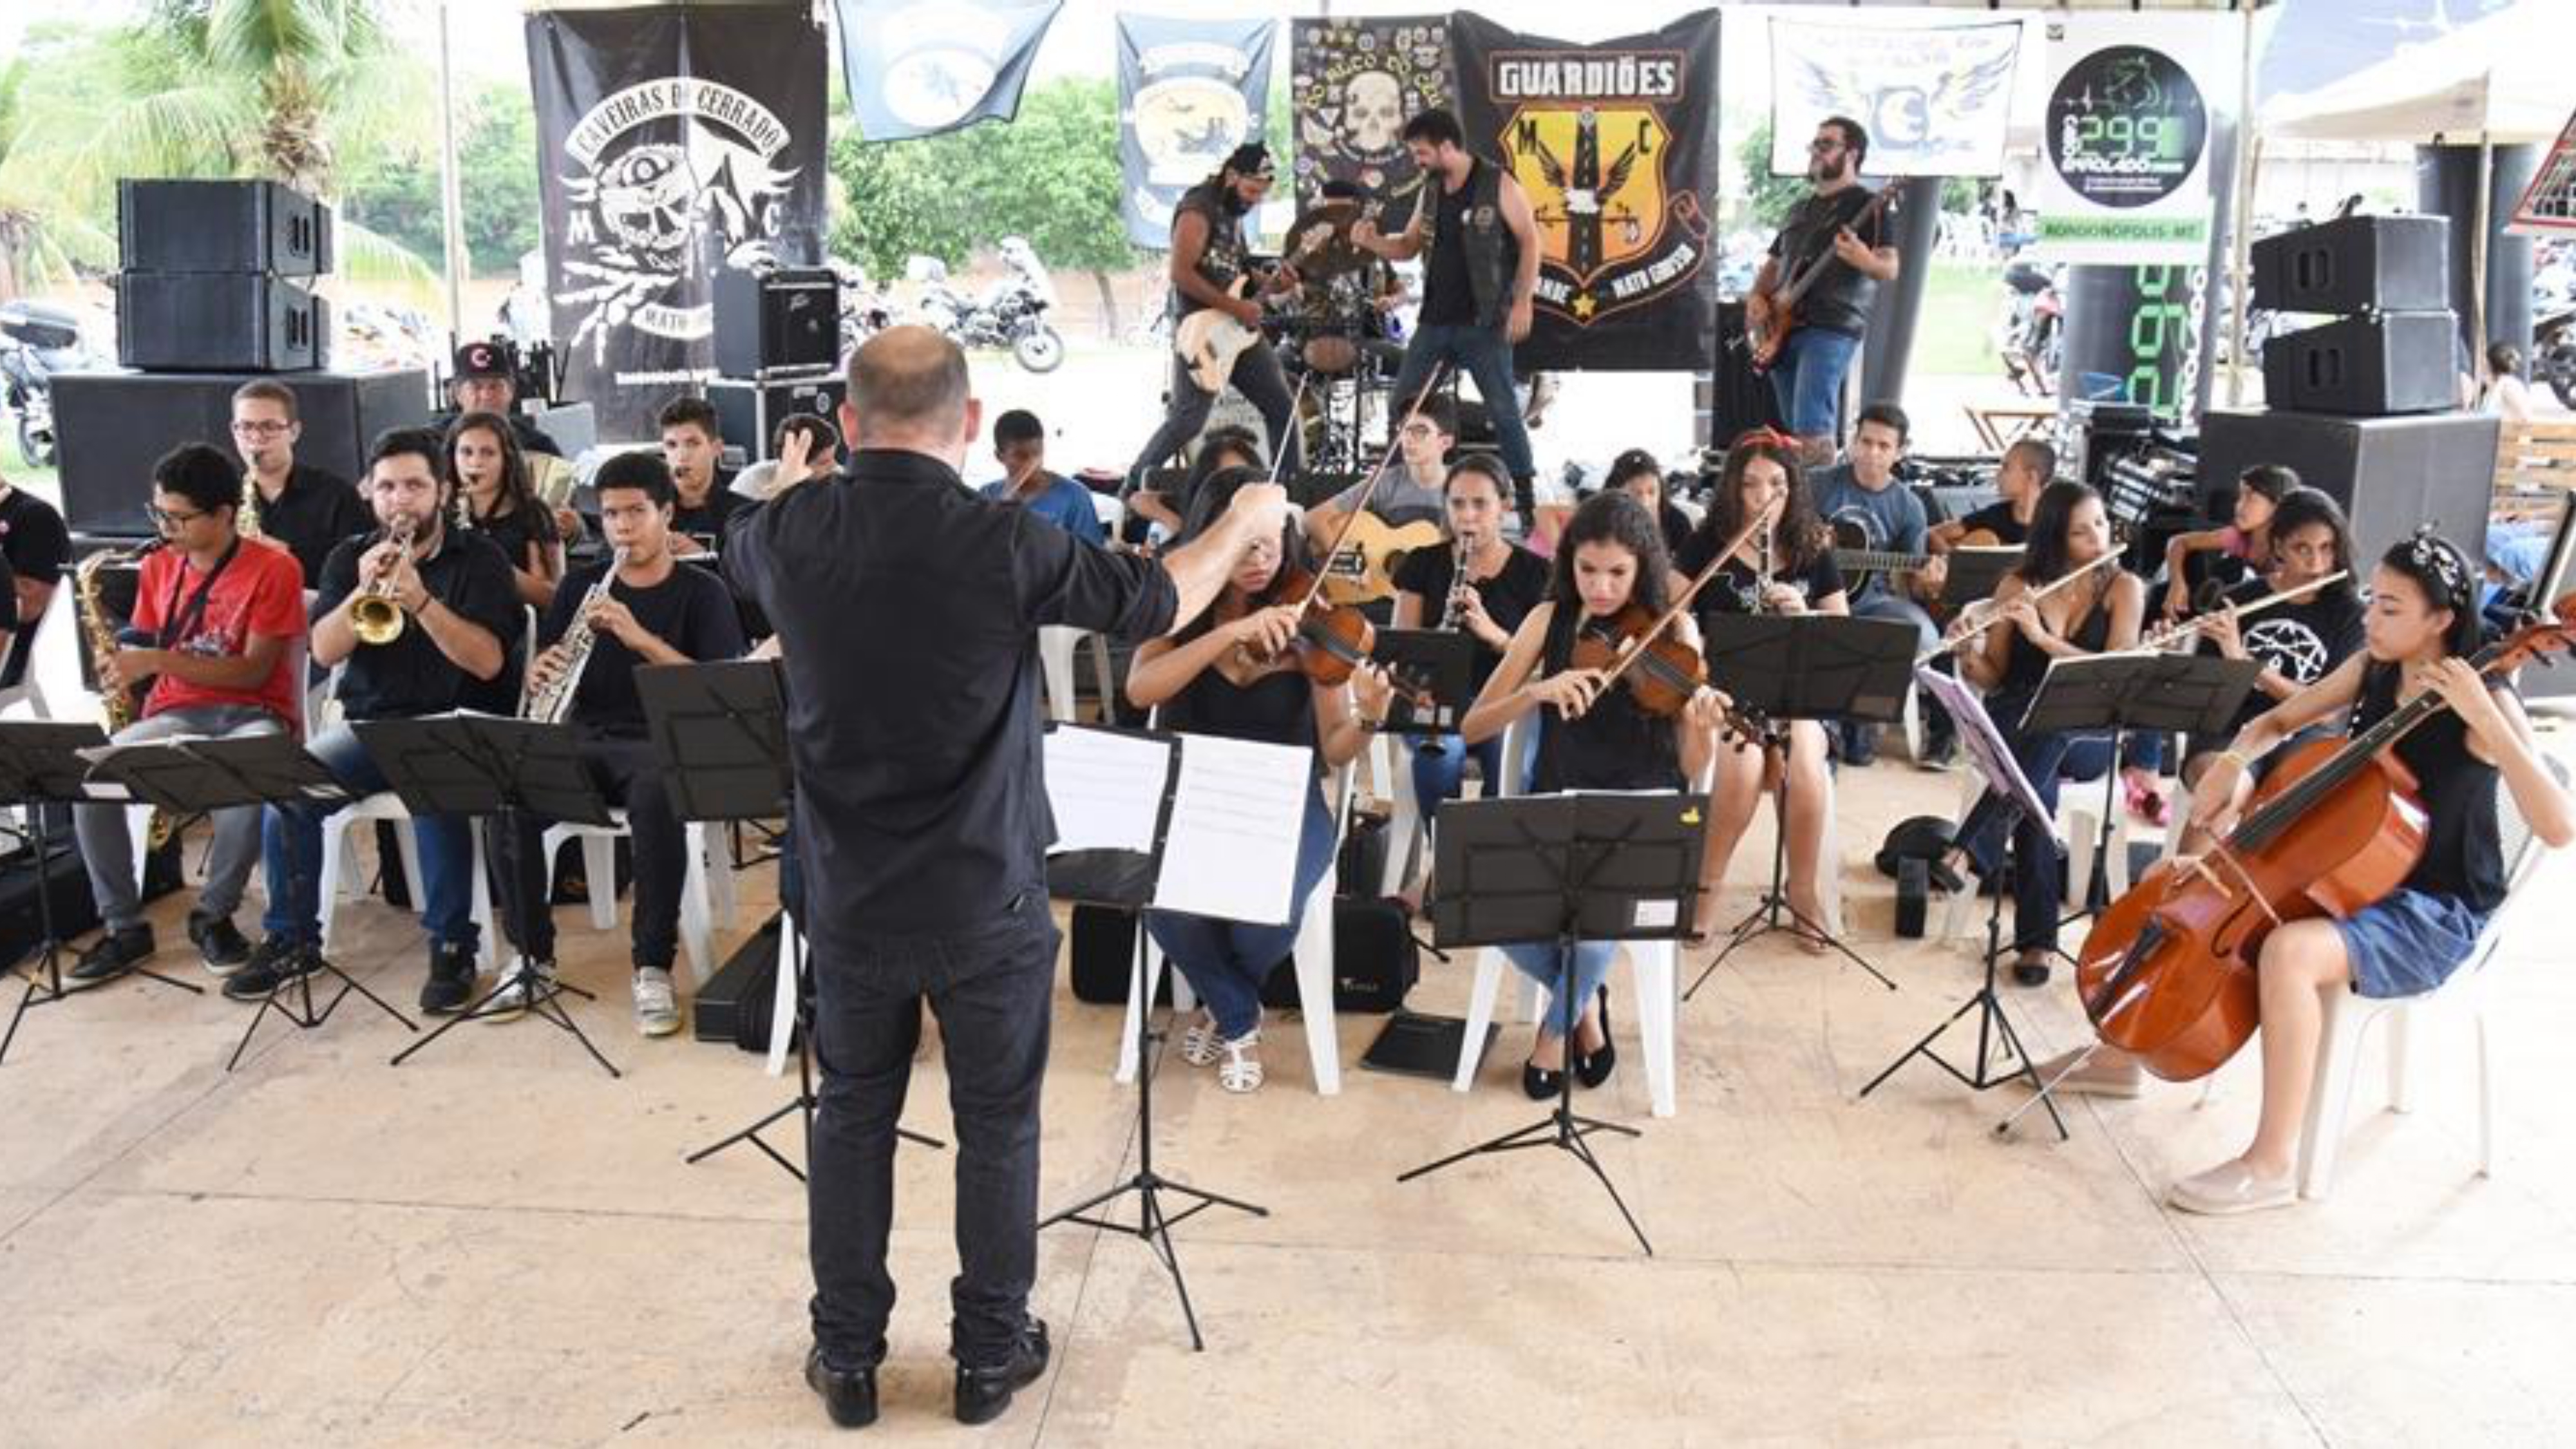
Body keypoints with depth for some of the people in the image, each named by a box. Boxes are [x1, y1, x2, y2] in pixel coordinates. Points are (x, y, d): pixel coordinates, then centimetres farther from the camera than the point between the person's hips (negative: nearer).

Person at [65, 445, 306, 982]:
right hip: (174, 714, 5)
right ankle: (124, 926, -10)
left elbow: (254, 672, -14)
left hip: (250, 716, -4)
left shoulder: (274, 568, -8)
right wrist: (123, 668, -7)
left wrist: (156, 661, -22)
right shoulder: (157, 567, 9)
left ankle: (213, 915, -12)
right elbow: (144, 651, 16)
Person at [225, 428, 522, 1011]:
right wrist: (363, 590, -16)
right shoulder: (350, 558, 12)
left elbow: (487, 661, -13)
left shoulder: (479, 558, 0)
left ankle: (452, 947, -21)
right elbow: (324, 651, -1)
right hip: (370, 724, 4)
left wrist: (420, 600, -24)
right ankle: (291, 939, -3)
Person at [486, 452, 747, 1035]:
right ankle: (534, 959, -7)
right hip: (586, 741, 4)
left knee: (656, 800, -39)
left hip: (663, 744, -4)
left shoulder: (701, 591, 3)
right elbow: (540, 673, 13)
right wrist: (539, 674, -13)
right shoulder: (580, 586, 15)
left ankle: (654, 967, -24)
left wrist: (641, 638, -22)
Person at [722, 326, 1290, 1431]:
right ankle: (991, 1352, 27)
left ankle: (846, 1355, 28)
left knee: (854, 1115, 18)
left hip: (850, 897, 3)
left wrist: (814, 481, 35)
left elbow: (737, 559, 17)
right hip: (988, 896, -2)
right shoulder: (1004, 542, -19)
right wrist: (1244, 523, 15)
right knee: (997, 1121, 14)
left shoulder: (788, 533, -9)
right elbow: (1157, 603, -4)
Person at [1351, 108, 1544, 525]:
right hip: (1434, 321, 6)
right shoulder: (1430, 190, 11)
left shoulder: (1498, 184, -7)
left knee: (1504, 411, -2)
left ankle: (1526, 498, 7)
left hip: (1484, 322, -6)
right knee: (1401, 407, 5)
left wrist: (1523, 302, -15)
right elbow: (1409, 247, 18)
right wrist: (1372, 241, -2)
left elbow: (1530, 242, -7)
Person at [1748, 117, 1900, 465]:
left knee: (1812, 432, -21)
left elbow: (1891, 269, -10)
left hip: (1832, 328, -8)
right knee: (1793, 428, 12)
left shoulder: (1866, 205, -1)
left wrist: (1865, 260, -34)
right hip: (1782, 331, 8)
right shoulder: (1800, 208, 22)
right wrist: (1757, 298, 7)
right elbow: (1773, 264, 28)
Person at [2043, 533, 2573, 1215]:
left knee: (2288, 950, -35)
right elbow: (2277, 722, 15)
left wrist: (2486, 721, -36)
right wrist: (2233, 764, -7)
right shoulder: (2371, 670, 1)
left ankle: (2272, 1164, -24)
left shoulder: (2484, 703, -19)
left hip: (2433, 915, -8)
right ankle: (2120, 1056, 18)